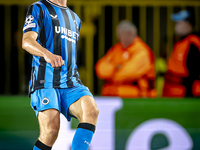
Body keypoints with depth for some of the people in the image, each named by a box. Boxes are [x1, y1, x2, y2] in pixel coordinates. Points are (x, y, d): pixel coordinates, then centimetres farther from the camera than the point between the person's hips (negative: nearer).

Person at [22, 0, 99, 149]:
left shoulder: (76, 19, 26)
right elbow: (27, 41, -12)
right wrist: (47, 54, -32)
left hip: (71, 83, 5)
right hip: (45, 81, -5)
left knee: (92, 110, -27)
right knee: (51, 130, -24)